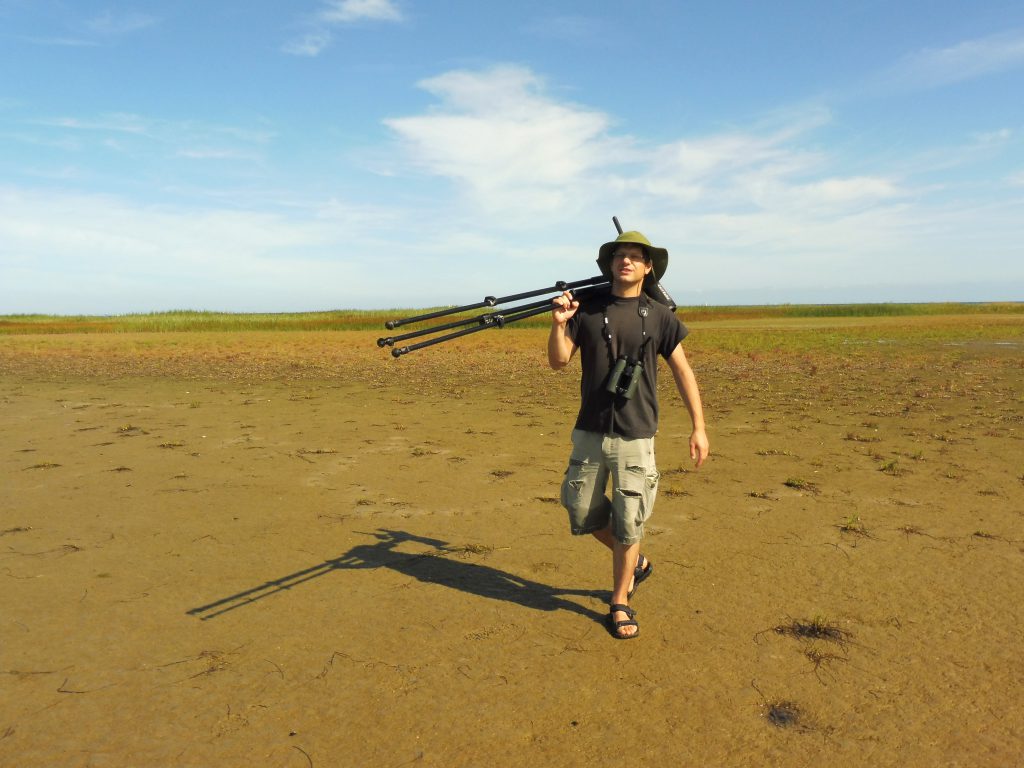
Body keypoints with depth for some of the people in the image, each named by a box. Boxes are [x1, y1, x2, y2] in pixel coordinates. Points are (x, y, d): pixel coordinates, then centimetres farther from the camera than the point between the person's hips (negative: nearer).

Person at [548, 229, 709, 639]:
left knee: (628, 523, 2)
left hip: (635, 436, -2)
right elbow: (558, 361, 1)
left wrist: (698, 427, 0)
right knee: (582, 513, 11)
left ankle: (619, 603, 22)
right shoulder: (587, 308, 2)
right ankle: (635, 562, 37)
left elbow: (683, 371, 4)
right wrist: (559, 324, -17)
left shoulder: (658, 316, 1)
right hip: (588, 432, 2)